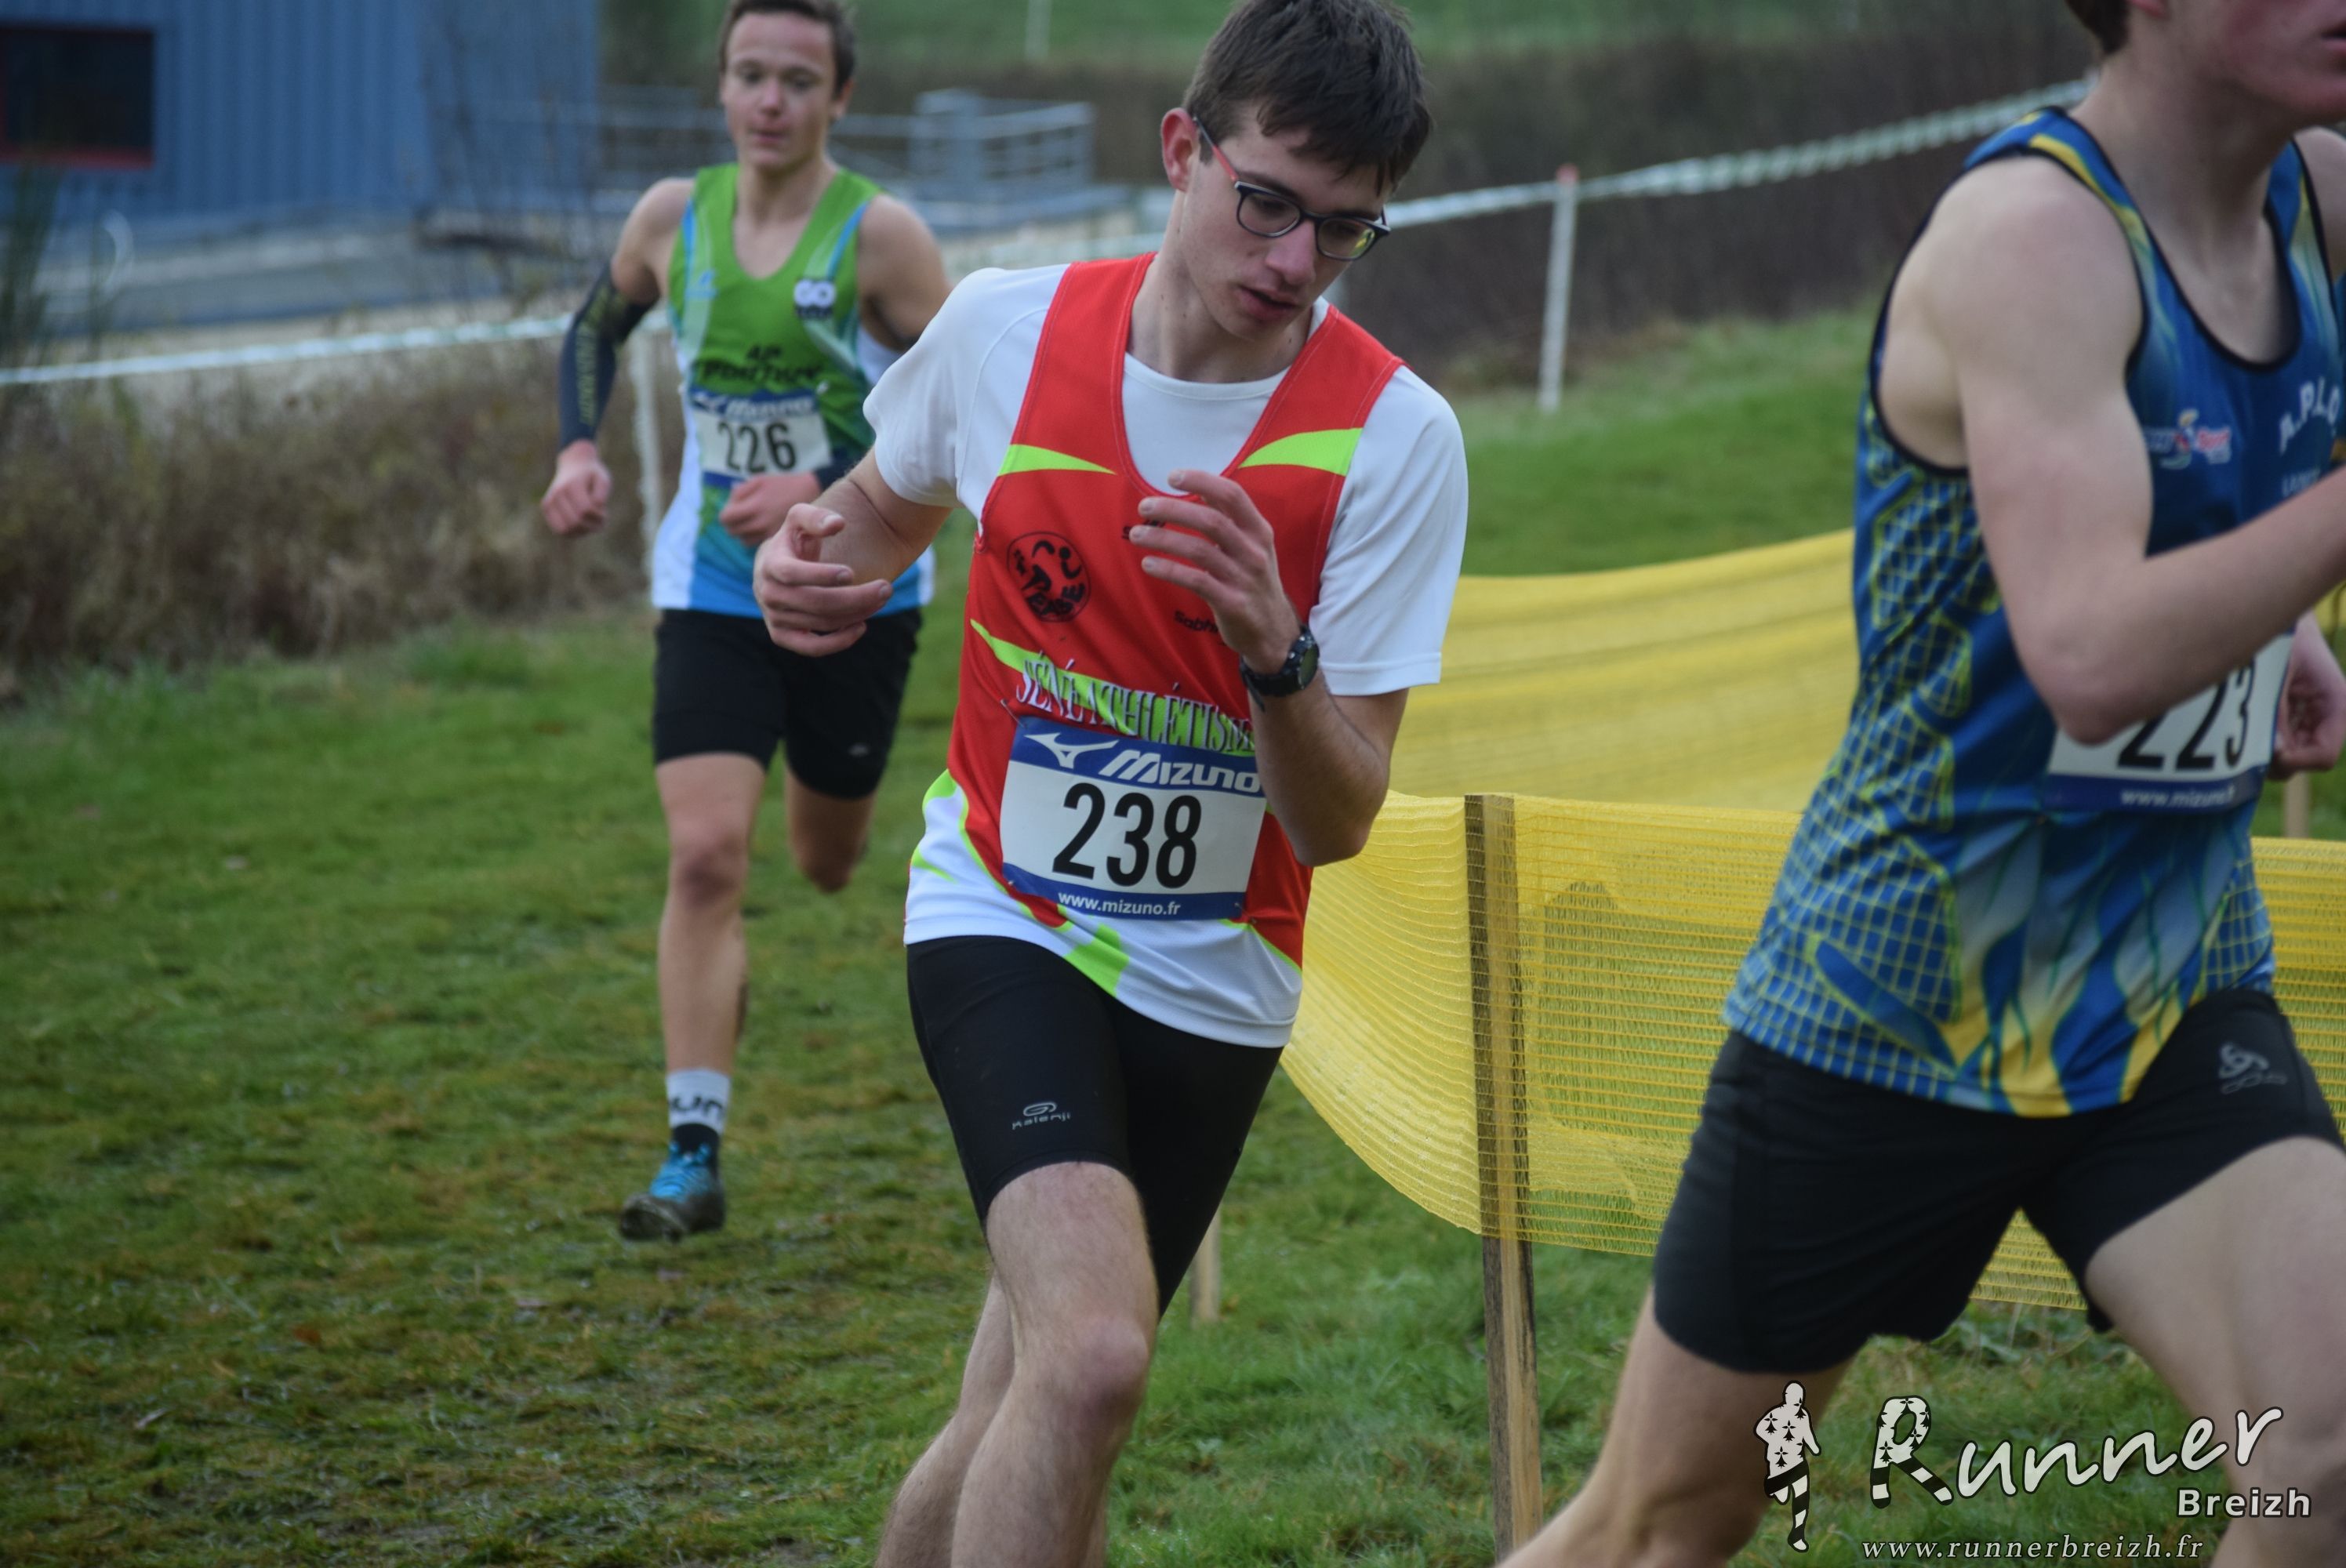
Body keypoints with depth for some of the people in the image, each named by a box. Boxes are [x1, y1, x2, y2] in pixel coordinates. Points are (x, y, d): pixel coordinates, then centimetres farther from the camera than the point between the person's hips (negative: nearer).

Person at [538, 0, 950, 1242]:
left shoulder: (880, 234, -13)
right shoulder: (672, 217, -2)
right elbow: (596, 326, 18)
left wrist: (824, 492, -22)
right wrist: (579, 449, 0)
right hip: (710, 591, 1)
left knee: (826, 861, 16)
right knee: (704, 858, -13)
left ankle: (826, 787, 56)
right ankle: (692, 1158, -12)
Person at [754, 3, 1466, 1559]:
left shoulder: (1395, 437, -12)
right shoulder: (1003, 331, -7)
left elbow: (1338, 823, -12)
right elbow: (889, 506, 17)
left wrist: (1275, 650, -32)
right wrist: (820, 570, -6)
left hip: (1214, 981, 1)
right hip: (1002, 918, -1)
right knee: (1093, 1354, -26)